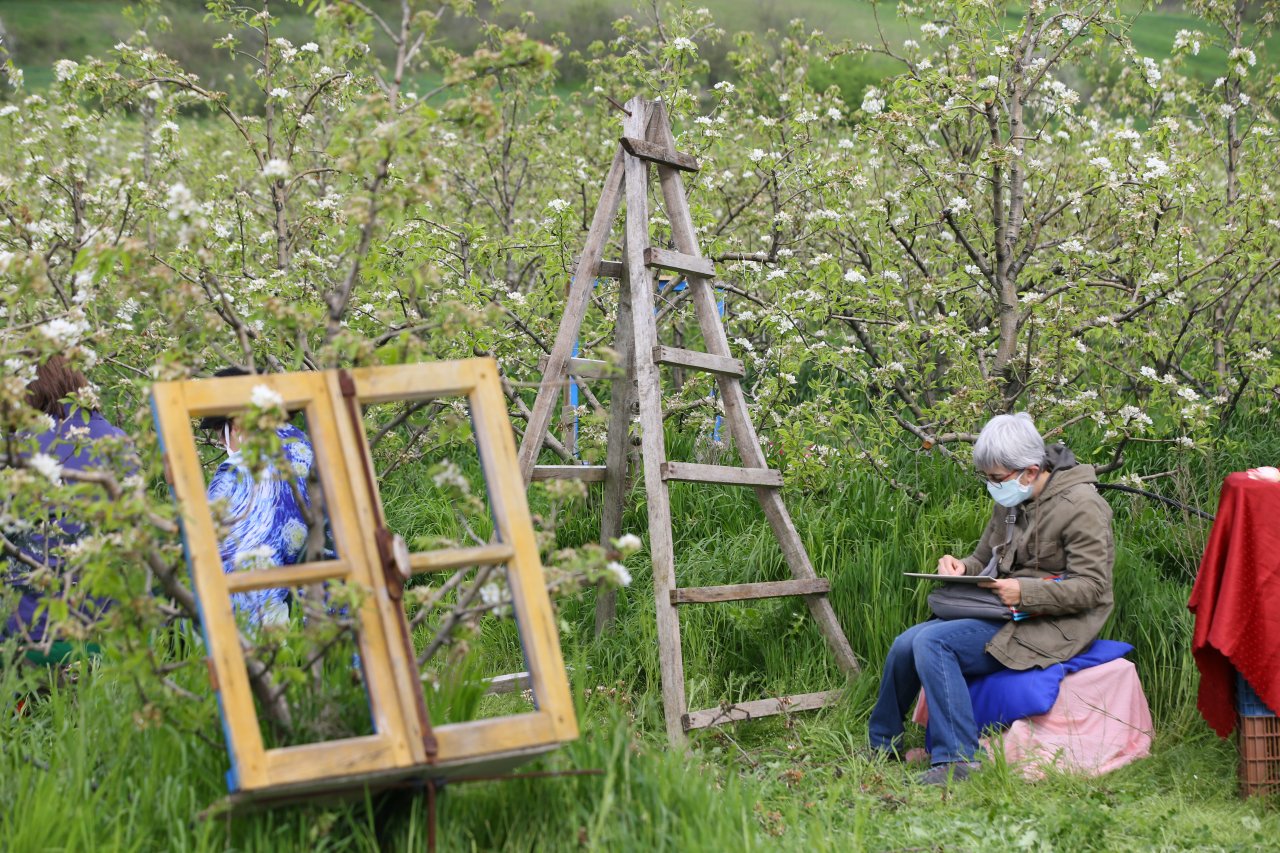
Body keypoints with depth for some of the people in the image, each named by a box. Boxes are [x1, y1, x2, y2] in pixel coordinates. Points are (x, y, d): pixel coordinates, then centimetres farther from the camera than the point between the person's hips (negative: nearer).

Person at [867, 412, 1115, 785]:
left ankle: (957, 758, -27)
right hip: (1008, 614, 9)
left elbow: (1091, 587, -17)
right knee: (906, 644, -7)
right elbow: (983, 561, 23)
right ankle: (881, 747, 14)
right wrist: (960, 568, -2)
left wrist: (1024, 593, -28)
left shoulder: (1080, 505, -13)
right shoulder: (1010, 503, 13)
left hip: (1053, 625, -9)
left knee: (932, 642, -26)